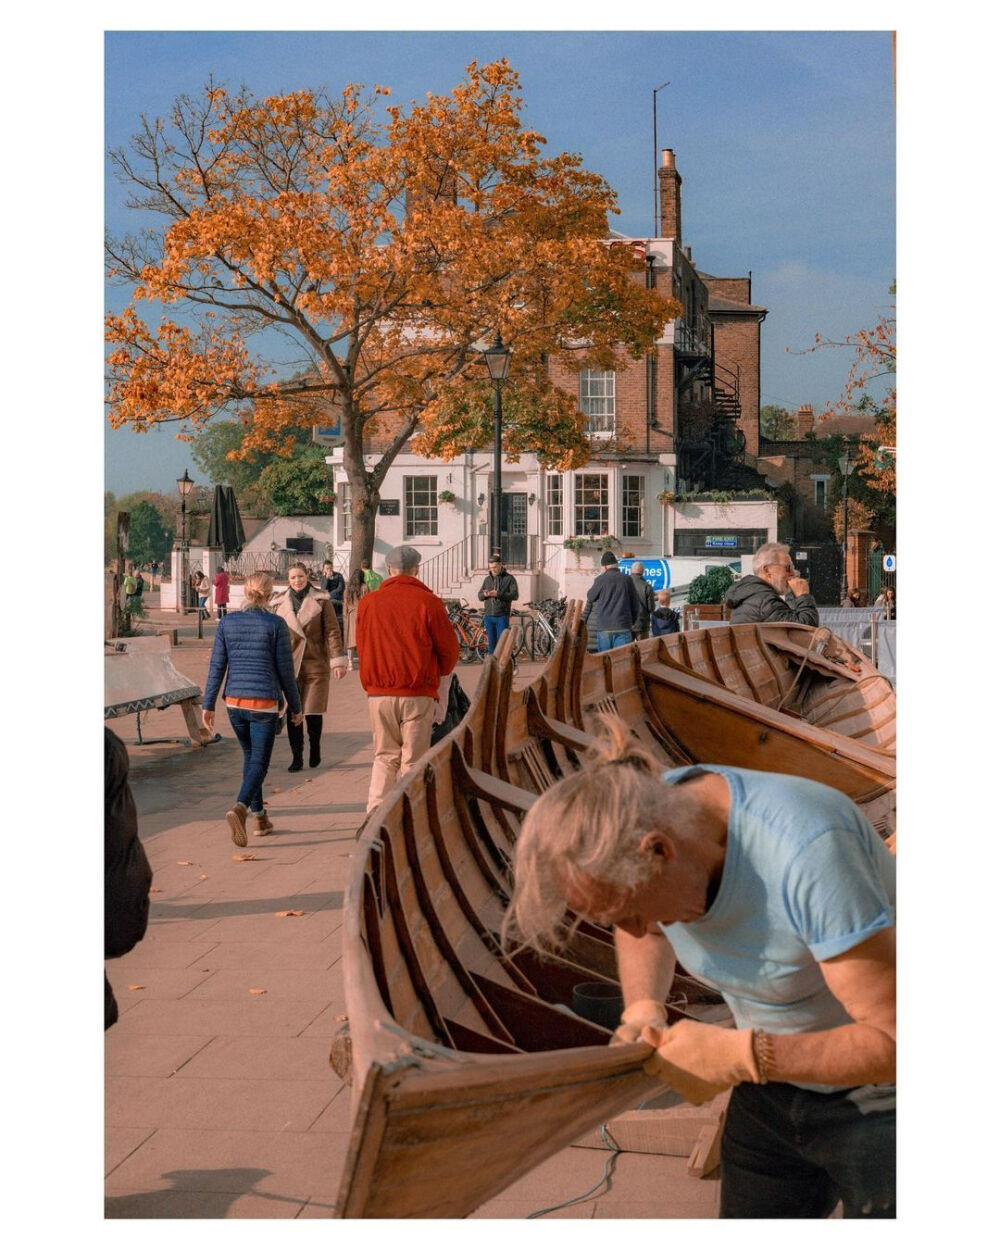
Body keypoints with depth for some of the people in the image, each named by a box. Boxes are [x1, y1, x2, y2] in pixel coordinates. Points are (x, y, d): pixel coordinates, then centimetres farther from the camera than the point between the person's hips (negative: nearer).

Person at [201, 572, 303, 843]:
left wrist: (208, 705, 7)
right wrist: (295, 707, 7)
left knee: (250, 756, 21)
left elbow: (216, 666, 2)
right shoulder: (276, 624, -7)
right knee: (259, 762, 0)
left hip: (234, 701, 4)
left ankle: (259, 815, 26)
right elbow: (285, 670, -3)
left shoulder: (228, 622, 2)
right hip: (264, 703, -4)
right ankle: (239, 808, -24)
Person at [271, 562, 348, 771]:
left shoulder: (321, 600, -1)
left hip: (316, 663, -2)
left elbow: (332, 631, -1)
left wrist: (338, 660, -6)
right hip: (290, 664, 2)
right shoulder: (280, 603, 6)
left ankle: (315, 749, 24)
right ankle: (296, 758, 9)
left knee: (313, 712, 1)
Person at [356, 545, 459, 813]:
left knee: (385, 756, 14)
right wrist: (436, 676, 19)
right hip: (418, 693, -3)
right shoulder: (428, 602, -6)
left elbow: (362, 649, 13)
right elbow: (449, 649, 0)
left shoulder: (367, 602, 3)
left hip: (379, 692, 3)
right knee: (414, 759, 6)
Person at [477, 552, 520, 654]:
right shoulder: (487, 579, 16)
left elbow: (514, 595, -9)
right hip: (488, 616, 5)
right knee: (491, 642, 8)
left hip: (502, 616, -4)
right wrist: (484, 594, -8)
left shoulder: (509, 579, 1)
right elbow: (480, 596, 17)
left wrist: (498, 594, -20)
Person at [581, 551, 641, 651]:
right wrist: (632, 621, 16)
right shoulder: (627, 580, 2)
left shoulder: (600, 580, -3)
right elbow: (635, 602, 7)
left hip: (603, 628, 0)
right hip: (623, 627, 0)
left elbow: (590, 597, 9)